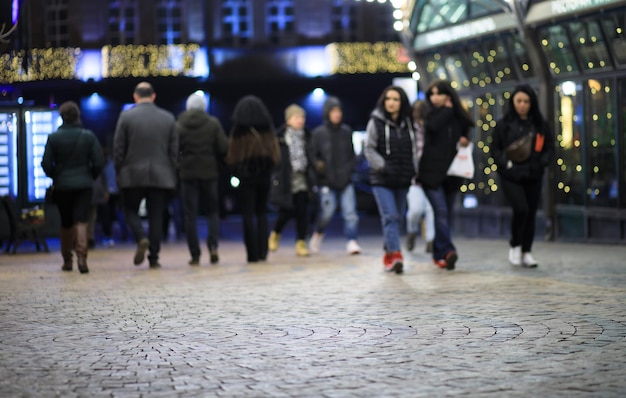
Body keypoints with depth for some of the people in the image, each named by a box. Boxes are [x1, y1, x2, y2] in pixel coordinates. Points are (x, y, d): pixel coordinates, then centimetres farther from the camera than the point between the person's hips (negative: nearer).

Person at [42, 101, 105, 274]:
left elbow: (46, 164, -5)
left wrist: (55, 176, 14)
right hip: (83, 185, -1)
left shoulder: (53, 138, -3)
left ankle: (67, 260, 19)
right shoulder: (89, 136, -2)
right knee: (81, 221, -5)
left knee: (66, 223, 13)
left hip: (62, 186, 1)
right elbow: (99, 162, -4)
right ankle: (81, 256, -23)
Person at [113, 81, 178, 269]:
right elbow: (174, 150, 5)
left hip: (133, 175, -2)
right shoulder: (168, 118, 4)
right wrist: (171, 175, 12)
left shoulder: (126, 117, -3)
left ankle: (141, 238, -13)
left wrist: (119, 172, 7)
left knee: (130, 210, 13)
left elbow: (118, 148, -3)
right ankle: (154, 257, 3)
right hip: (160, 176, 2)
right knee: (156, 215, 6)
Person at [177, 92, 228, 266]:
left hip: (188, 173, -1)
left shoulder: (179, 125, -2)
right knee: (212, 210, 13)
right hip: (209, 172, 1)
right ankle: (213, 245, -9)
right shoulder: (213, 123, -1)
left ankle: (195, 255, 1)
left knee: (190, 214, 3)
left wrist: (178, 166, 12)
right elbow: (223, 148, -5)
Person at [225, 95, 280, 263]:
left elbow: (231, 156, -6)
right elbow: (275, 155, 3)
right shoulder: (267, 130, -1)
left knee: (248, 215, 1)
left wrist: (236, 170, 11)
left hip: (246, 176, -3)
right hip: (264, 176, 3)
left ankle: (253, 254, -3)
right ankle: (263, 252, 6)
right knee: (261, 213, 14)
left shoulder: (238, 132, -10)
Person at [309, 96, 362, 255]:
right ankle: (318, 235, 24)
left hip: (345, 180, 2)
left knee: (350, 212, -8)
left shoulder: (346, 131, 7)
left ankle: (352, 241, -3)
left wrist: (350, 167, 1)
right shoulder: (319, 133, -2)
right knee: (327, 212, -3)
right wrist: (318, 165, -17)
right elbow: (313, 155, 1)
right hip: (326, 181, -2)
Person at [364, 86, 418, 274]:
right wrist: (382, 166, -17)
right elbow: (369, 149, -5)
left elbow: (413, 149, 15)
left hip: (402, 180, 5)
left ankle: (389, 253, 24)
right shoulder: (376, 122, -3)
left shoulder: (407, 123, 9)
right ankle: (395, 254, -22)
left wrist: (415, 171, 6)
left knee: (397, 217, 11)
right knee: (390, 216, -16)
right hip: (382, 180, -4)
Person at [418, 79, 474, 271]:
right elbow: (433, 126, -20)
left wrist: (465, 140, -2)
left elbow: (465, 135, 21)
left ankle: (439, 254, 19)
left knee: (445, 214, 9)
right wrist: (448, 110, -8)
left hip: (451, 173, 4)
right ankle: (447, 251, -23)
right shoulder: (428, 115, 1)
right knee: (441, 212, -16)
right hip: (431, 172, -4)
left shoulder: (459, 117, 10)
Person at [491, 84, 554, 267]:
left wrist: (541, 163, -7)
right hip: (511, 176, -3)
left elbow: (549, 147, 10)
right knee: (521, 209, -19)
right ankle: (515, 245, 4)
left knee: (531, 214, 4)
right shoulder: (503, 124, 1)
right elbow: (495, 149, 3)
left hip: (533, 177, 3)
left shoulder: (540, 125, 6)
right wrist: (506, 164, -13)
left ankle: (526, 252, 17)